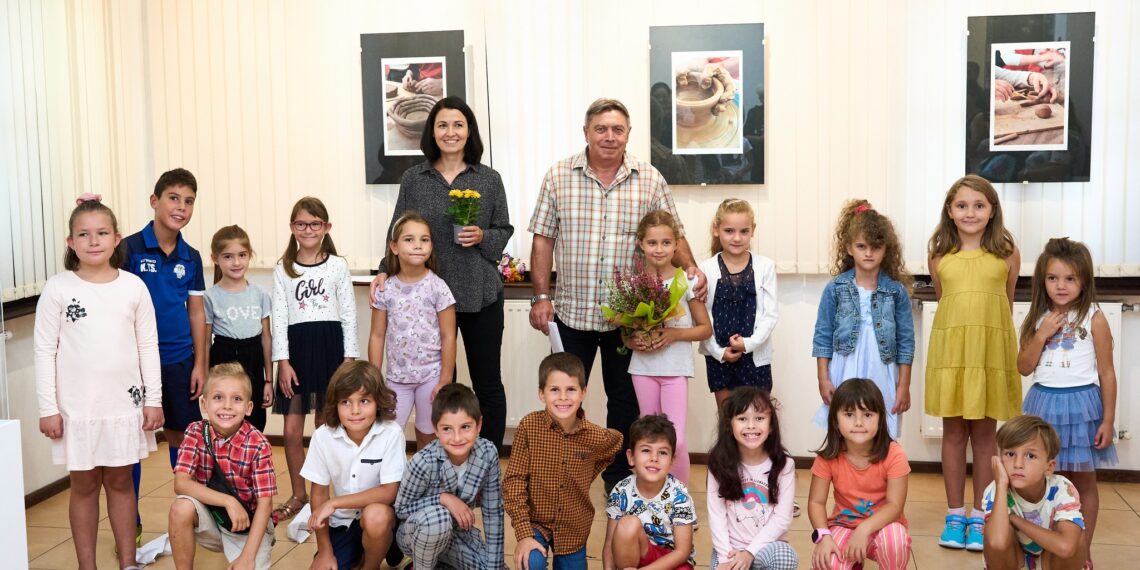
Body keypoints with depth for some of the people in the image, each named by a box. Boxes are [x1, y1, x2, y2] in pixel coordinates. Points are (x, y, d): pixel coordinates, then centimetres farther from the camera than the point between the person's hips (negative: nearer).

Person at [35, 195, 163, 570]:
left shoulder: (133, 286, -1)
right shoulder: (58, 289, -6)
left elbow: (148, 346, 2)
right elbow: (45, 350, -4)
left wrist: (153, 400, 1)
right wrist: (48, 408, -6)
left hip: (125, 404, 1)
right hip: (76, 407, -1)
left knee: (120, 481, 12)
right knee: (84, 485, 10)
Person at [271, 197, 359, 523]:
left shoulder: (338, 266, 2)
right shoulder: (283, 270, 5)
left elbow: (349, 315, 3)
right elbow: (279, 317, 2)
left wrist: (350, 358, -3)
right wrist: (282, 361, -6)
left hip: (329, 345, -1)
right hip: (296, 347, 1)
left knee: (326, 426, 7)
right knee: (292, 430, 2)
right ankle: (298, 495, 18)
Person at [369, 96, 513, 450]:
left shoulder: (489, 179, 4)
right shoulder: (413, 179, 4)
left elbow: (505, 231, 8)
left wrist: (482, 237, -12)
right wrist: (386, 270, -11)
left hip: (481, 296, 0)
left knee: (487, 382, 6)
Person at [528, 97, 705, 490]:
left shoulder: (650, 180, 1)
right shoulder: (559, 177, 0)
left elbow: (673, 236, 4)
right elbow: (543, 240, 1)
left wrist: (690, 269, -15)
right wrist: (541, 297, -4)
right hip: (571, 312, -1)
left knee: (625, 400, 11)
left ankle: (618, 480, 27)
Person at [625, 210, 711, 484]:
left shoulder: (685, 281, -4)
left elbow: (705, 328, 0)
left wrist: (674, 334, -14)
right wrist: (633, 341, -10)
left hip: (675, 368, -3)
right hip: (643, 367, 3)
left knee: (676, 441, -10)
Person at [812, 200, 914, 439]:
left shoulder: (897, 291, 1)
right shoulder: (835, 289, 1)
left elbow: (906, 341, 4)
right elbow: (823, 338, 4)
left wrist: (904, 386, 3)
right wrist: (823, 379, 0)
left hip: (881, 379, 0)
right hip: (844, 377, 0)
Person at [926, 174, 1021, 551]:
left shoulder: (1007, 253, 1)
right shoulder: (940, 255, 3)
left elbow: (1008, 303, 9)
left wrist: (992, 335, 10)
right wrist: (960, 334, 11)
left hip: (992, 350, -1)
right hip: (950, 348, 1)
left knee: (985, 435, 7)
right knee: (953, 433, 8)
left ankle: (979, 517, 18)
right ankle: (955, 515, 18)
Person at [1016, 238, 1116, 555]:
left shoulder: (1093, 319, -7)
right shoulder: (1038, 319, 4)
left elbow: (1107, 373, -4)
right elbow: (1024, 368, 3)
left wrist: (1108, 420, -6)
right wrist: (1042, 335, -11)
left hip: (1081, 404, -3)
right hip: (1044, 403, 3)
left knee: (1082, 481, 8)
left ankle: (1082, 551, 18)